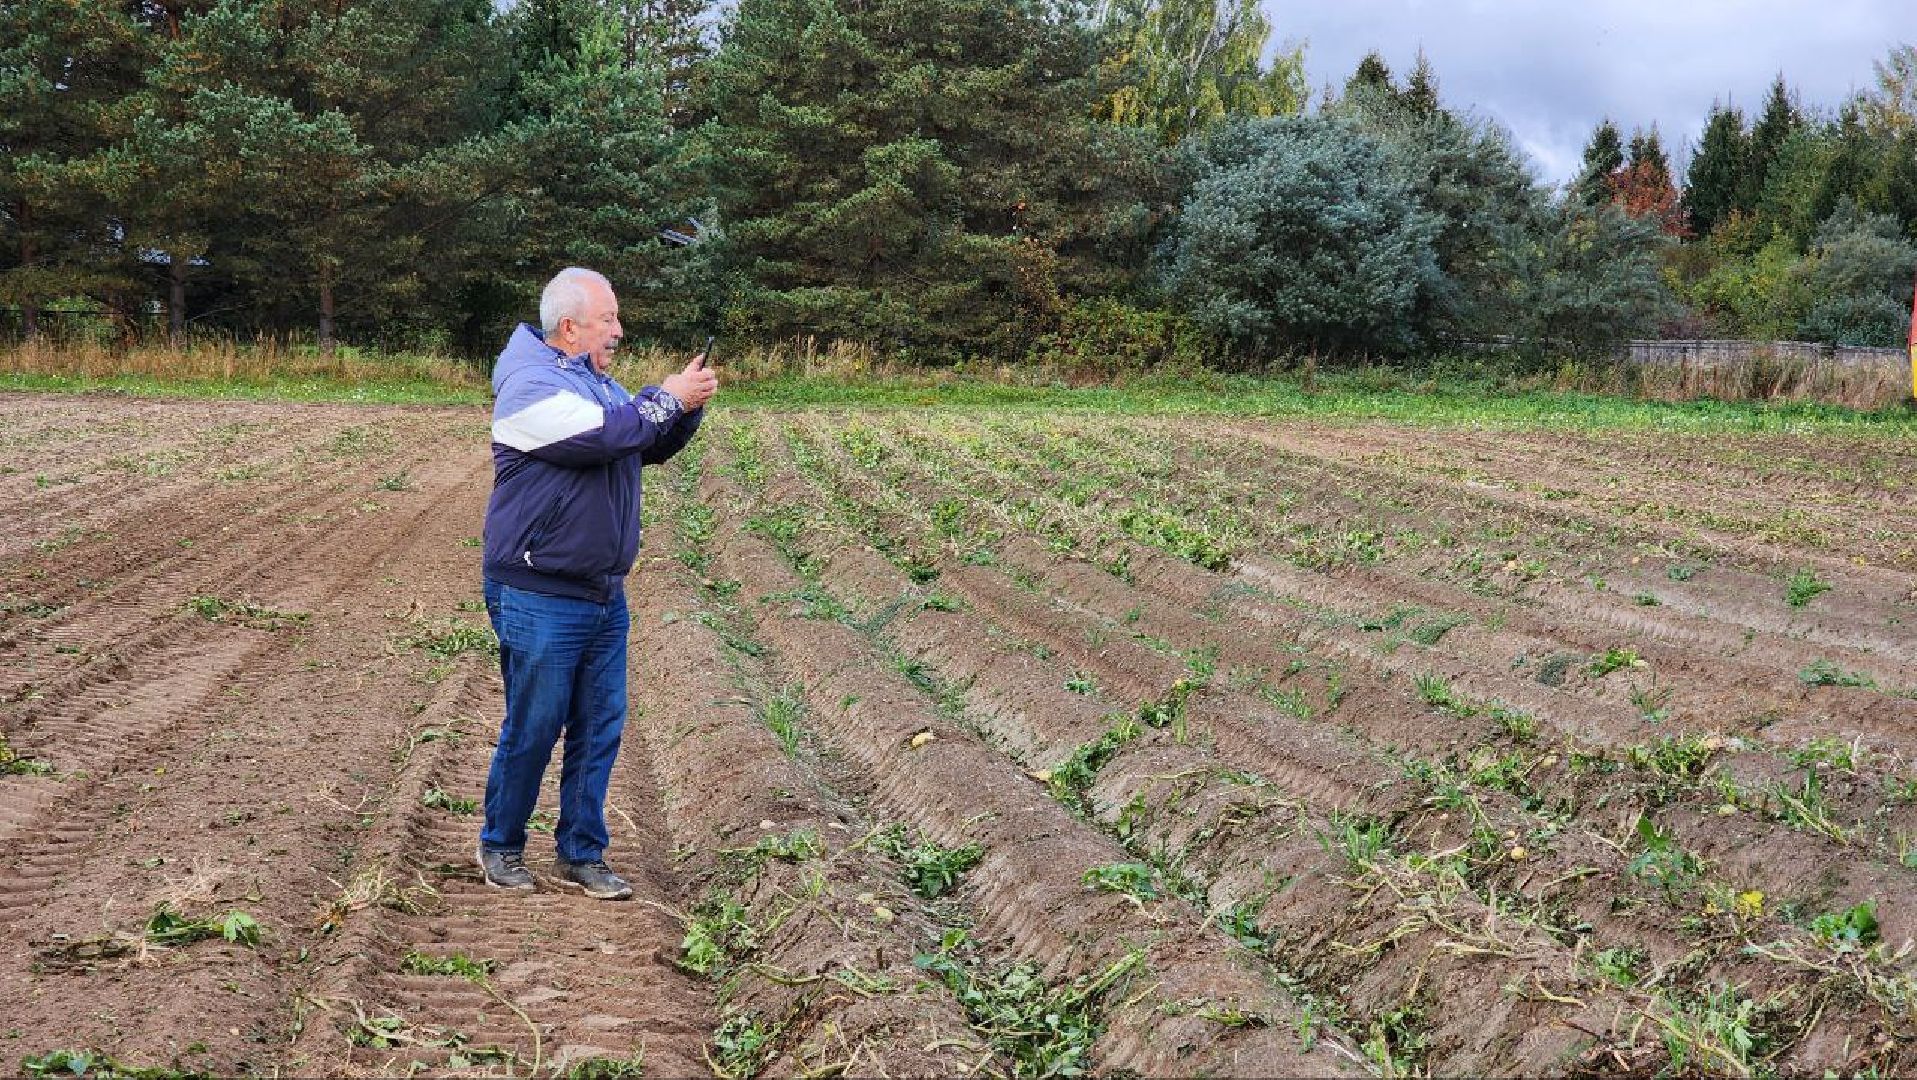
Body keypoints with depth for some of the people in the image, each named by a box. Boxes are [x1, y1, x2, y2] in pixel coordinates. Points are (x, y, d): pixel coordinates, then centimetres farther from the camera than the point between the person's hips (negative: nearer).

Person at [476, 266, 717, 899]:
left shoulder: (599, 383, 15)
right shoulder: (530, 386, -14)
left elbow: (651, 448, 21)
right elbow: (605, 436, -27)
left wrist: (688, 407, 4)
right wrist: (670, 397, -16)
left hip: (604, 596, 9)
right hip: (539, 601, -8)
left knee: (600, 729, 9)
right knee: (532, 730, 2)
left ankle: (582, 854, 20)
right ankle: (500, 846, 20)